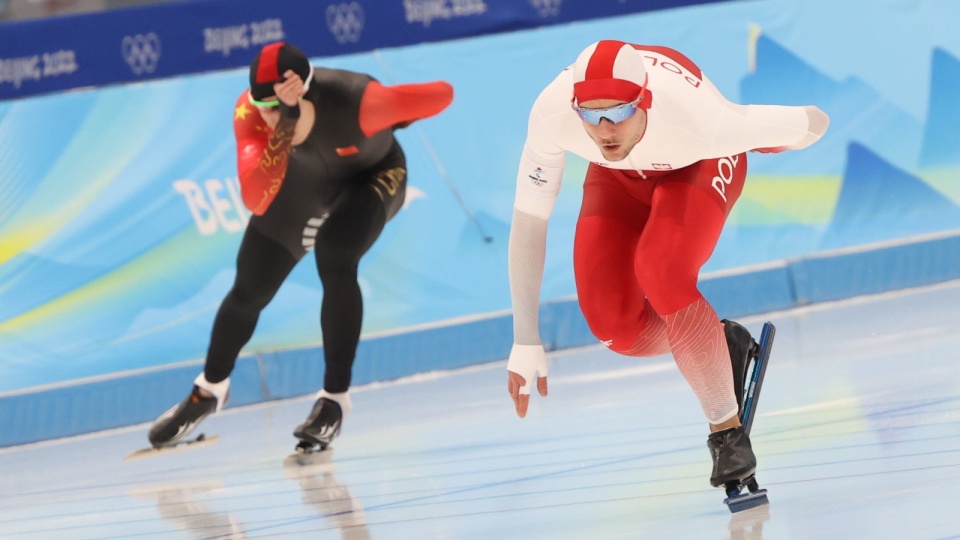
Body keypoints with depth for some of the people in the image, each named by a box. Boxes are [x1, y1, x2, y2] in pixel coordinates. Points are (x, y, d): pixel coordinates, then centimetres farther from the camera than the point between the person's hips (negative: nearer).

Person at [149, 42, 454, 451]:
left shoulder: (358, 103, -44)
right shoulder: (250, 114, -36)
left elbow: (442, 94, -30)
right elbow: (257, 201, -47)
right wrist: (285, 129, -59)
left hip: (372, 175, -3)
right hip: (304, 177, 3)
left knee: (335, 262, -30)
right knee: (250, 289, 7)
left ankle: (335, 398, -12)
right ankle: (209, 389, 36)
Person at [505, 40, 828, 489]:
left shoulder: (700, 118, -43)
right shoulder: (551, 112, -38)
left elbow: (814, 123, -27)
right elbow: (528, 222, -27)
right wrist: (526, 343, -26)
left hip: (700, 166, -3)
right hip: (619, 177, 3)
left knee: (661, 272, -31)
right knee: (614, 325, -14)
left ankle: (728, 432, -16)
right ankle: (723, 344, 18)